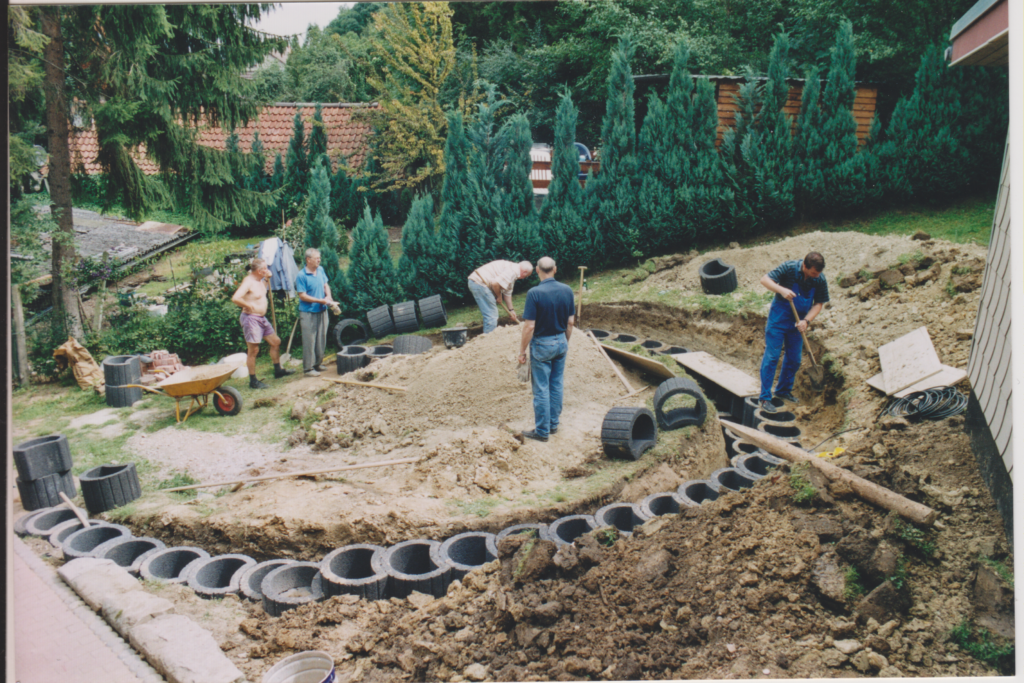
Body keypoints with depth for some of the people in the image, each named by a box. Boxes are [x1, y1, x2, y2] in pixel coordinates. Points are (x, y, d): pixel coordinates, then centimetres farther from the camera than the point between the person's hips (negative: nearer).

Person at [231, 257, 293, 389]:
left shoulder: (259, 280, 9)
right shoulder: (248, 282, -19)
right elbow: (235, 298, -31)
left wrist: (267, 279, 17)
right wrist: (249, 306, -19)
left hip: (262, 318, 10)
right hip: (251, 319, -10)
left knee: (276, 341, 16)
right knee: (253, 350, -4)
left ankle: (278, 370, 30)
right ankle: (253, 381, 5)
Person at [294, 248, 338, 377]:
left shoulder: (320, 270, 4)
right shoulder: (301, 276, -16)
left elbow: (326, 285, 16)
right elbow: (302, 296, -17)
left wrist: (328, 296, -5)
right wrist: (321, 301, -20)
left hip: (322, 311, 6)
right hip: (308, 313, -6)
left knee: (321, 339, 14)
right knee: (309, 341, -1)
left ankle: (318, 363, 28)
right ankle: (308, 367, 8)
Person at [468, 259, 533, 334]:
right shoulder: (513, 270, -14)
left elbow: (507, 293, 26)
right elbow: (495, 283, -25)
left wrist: (511, 310, 29)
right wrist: (499, 295, -6)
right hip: (480, 283, -11)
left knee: (493, 315, 19)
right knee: (491, 316, -6)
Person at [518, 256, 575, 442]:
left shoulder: (534, 293, -19)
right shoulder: (567, 290, -3)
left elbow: (529, 326, -19)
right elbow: (571, 322, 4)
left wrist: (522, 351, -9)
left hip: (542, 344, -5)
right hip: (561, 342, 5)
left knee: (541, 389, 3)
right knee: (556, 385, 16)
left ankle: (542, 431, 11)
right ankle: (553, 424, 26)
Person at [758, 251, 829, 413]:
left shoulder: (820, 281, -8)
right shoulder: (790, 268, -18)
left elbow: (819, 303, 0)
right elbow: (765, 279, -18)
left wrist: (806, 320, -16)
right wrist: (782, 290, -34)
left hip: (798, 322, 5)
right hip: (778, 320, -5)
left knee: (794, 359, 11)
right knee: (772, 356, -6)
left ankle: (783, 391, 32)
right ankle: (765, 397, 0)